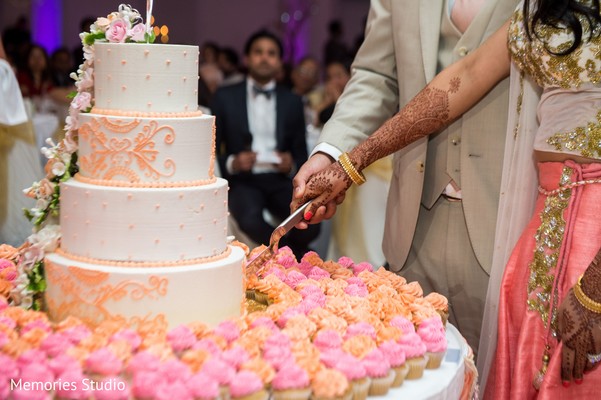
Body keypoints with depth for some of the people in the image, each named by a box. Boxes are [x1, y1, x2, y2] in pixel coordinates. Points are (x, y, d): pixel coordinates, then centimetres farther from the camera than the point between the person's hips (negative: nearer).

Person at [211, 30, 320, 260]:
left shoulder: (292, 102, 15)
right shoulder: (225, 97, 9)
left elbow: (301, 154, 15)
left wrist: (292, 165, -8)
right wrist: (231, 163, -14)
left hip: (280, 180, 2)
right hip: (243, 181, -2)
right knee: (250, 219, -36)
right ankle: (295, 255, -7)